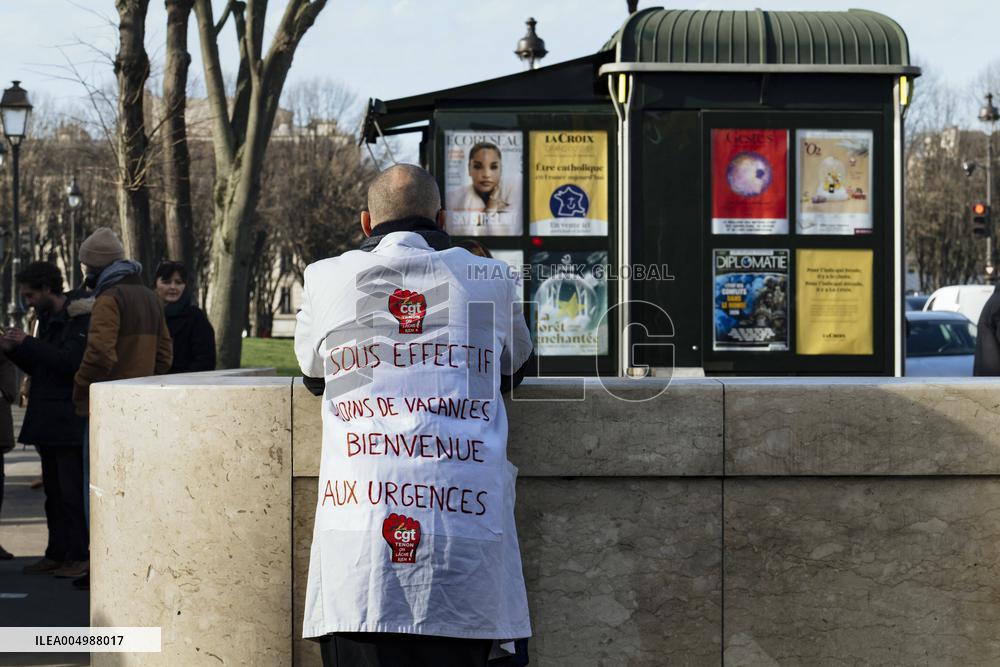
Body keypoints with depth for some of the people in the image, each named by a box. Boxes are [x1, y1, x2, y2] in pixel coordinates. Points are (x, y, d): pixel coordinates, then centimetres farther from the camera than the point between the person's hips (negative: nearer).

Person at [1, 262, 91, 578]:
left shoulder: (80, 316, -12)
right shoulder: (48, 318, 17)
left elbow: (70, 361, -22)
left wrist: (28, 343, -16)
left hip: (71, 421, -9)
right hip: (49, 421, 9)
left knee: (72, 490, -8)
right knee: (54, 490, 11)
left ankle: (83, 557, -4)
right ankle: (57, 554, 16)